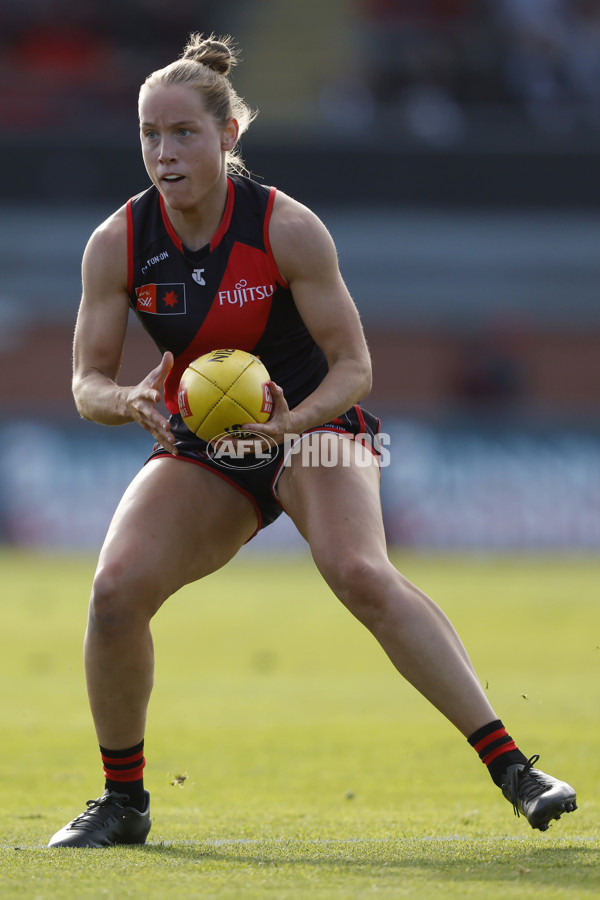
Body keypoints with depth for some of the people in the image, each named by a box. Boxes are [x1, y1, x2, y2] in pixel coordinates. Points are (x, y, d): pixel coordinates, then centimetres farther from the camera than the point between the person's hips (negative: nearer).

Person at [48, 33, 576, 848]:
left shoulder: (287, 228, -19)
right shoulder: (117, 244, -11)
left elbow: (353, 366, -14)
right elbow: (87, 381, -6)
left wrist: (294, 419, -34)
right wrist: (129, 401, -29)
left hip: (314, 424, -3)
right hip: (200, 447, 3)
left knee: (361, 574, -31)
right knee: (116, 589, -20)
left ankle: (513, 769, -30)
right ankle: (123, 802, 1)